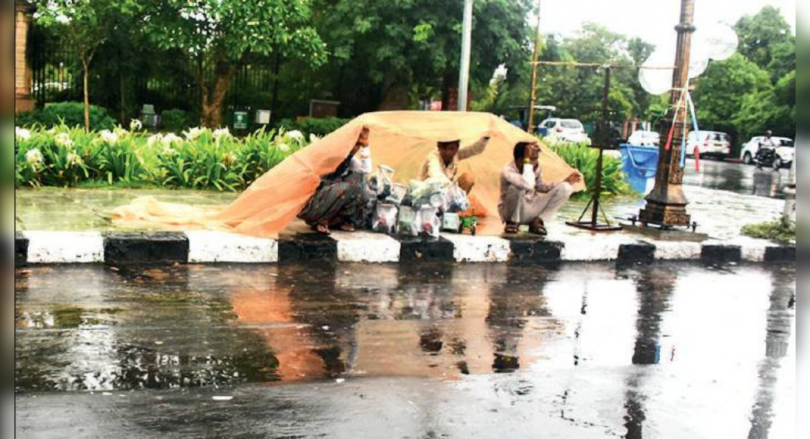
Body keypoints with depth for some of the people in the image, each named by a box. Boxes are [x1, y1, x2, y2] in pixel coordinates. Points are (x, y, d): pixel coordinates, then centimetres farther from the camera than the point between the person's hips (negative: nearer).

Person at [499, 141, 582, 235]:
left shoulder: (536, 168, -6)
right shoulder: (508, 170, -27)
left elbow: (541, 187, 13)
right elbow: (527, 185, -45)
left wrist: (567, 181, 5)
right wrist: (528, 162, -39)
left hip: (531, 209, 6)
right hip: (511, 212, -6)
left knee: (565, 188, -7)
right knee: (516, 188, -38)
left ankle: (536, 222, -3)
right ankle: (513, 222, -10)